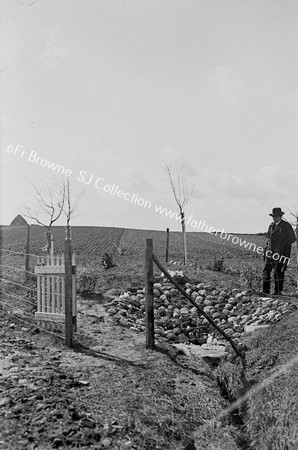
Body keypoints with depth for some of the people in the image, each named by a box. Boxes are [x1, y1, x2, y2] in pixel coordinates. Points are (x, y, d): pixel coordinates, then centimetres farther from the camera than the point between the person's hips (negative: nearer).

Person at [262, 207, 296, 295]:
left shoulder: (286, 226, -3)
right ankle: (266, 290, 9)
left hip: (281, 252, -6)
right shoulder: (271, 225, 16)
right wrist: (268, 242, 7)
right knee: (266, 270, 2)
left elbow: (293, 238, -4)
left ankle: (278, 291, 2)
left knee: (278, 271, -7)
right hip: (270, 251, 6)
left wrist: (282, 245, -11)